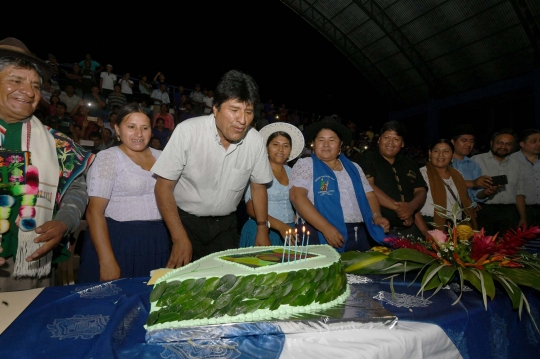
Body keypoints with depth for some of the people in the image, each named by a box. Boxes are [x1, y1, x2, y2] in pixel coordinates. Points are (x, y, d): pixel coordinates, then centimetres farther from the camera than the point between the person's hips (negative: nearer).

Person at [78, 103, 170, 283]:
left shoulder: (161, 157, 8)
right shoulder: (108, 157, -6)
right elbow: (94, 212, -13)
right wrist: (107, 261, -20)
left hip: (158, 244, 5)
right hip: (119, 243, -4)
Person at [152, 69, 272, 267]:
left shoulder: (255, 140, -11)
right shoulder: (187, 131, -21)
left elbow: (258, 186, 4)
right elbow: (164, 187, -15)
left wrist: (262, 230, 2)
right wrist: (180, 238, -19)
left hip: (226, 226, 3)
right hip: (186, 221, -2)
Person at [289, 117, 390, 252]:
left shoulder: (353, 167, 15)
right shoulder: (305, 164, 0)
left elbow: (369, 195, 17)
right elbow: (297, 196, -13)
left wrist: (377, 216, -4)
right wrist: (325, 227, -21)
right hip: (320, 235, -4)